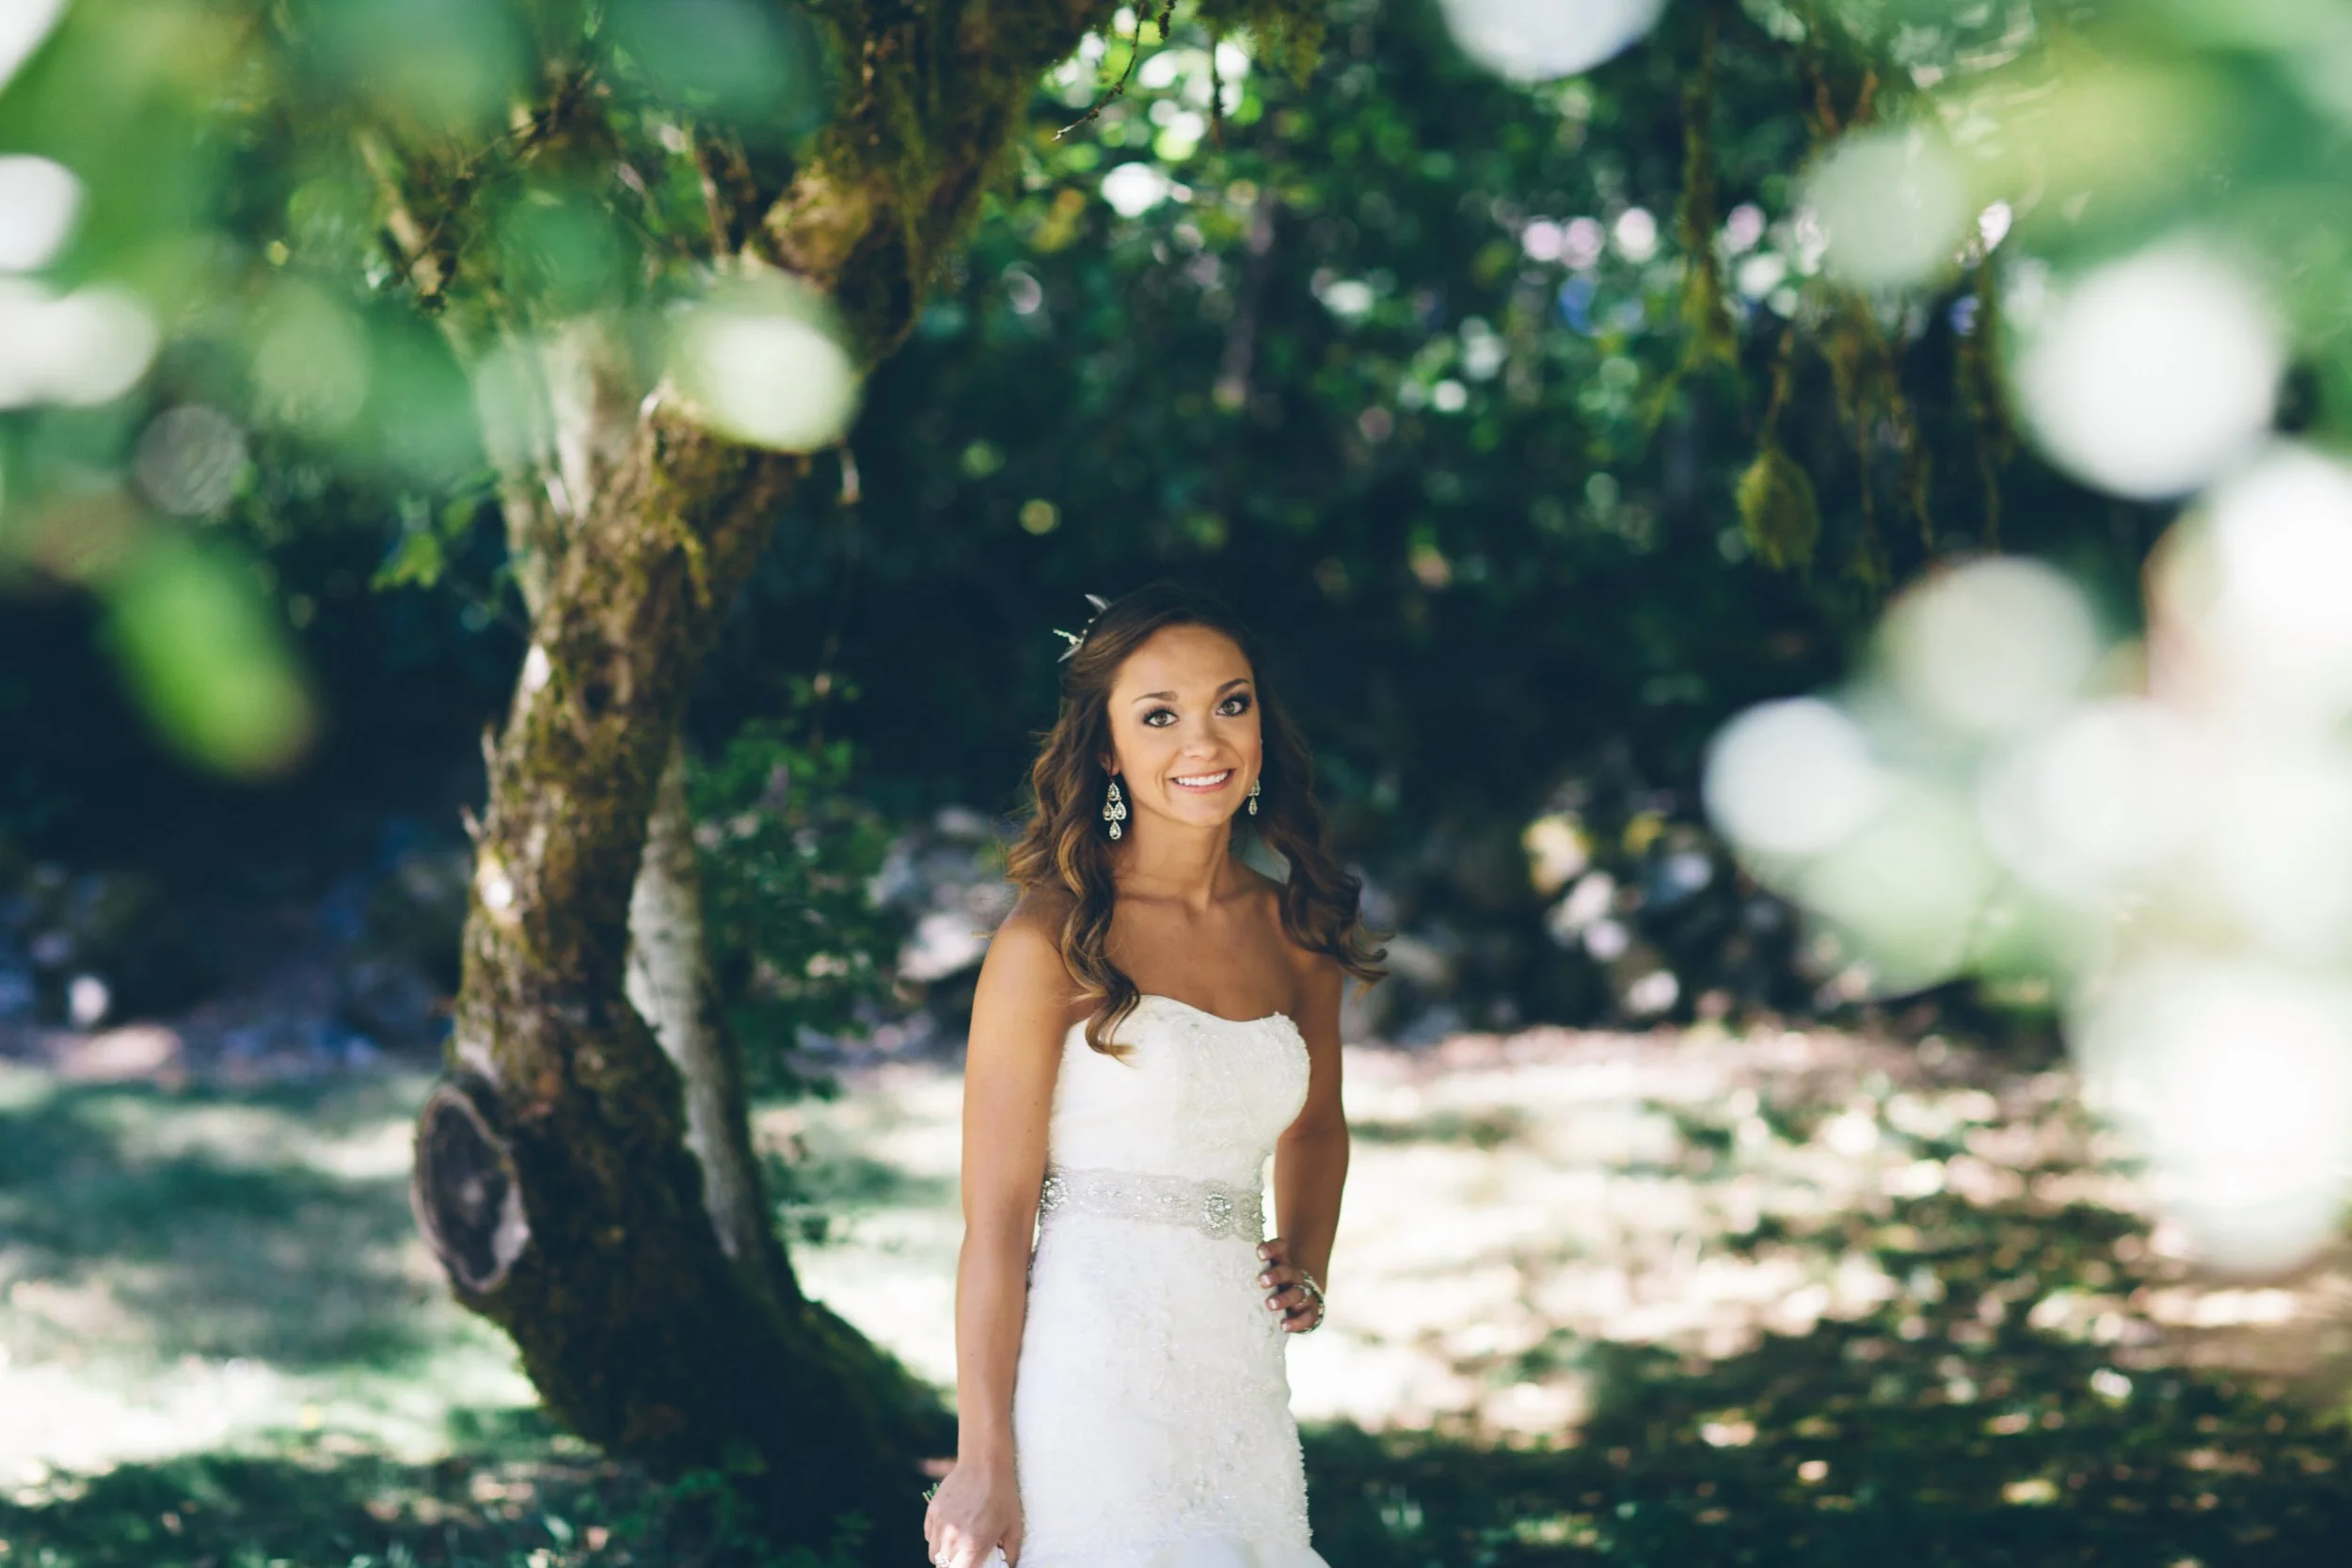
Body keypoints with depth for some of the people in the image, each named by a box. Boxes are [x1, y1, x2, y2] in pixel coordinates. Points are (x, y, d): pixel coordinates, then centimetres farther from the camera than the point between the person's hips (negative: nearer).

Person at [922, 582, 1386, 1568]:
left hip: (1240, 1376, 6)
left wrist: (1306, 1262, 10)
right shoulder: (1053, 941, -8)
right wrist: (984, 1464, -14)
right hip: (1093, 1368, -6)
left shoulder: (1296, 929, 9)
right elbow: (994, 1221, -11)